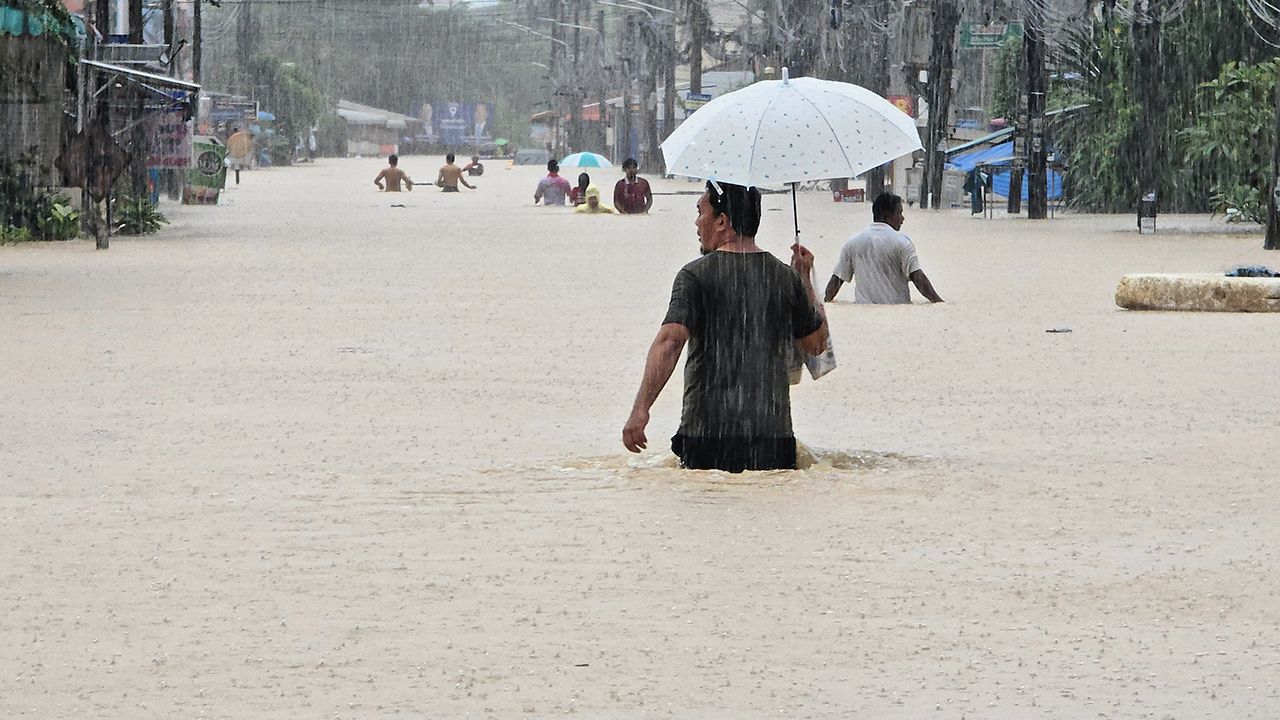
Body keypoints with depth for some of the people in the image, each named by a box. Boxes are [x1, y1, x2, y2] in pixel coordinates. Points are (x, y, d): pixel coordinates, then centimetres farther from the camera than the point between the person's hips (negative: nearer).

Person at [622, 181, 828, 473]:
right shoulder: (786, 277, 7)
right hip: (773, 434, 3)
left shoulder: (696, 275, -6)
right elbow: (816, 343, 20)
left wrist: (640, 410, -22)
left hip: (707, 432, -3)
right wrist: (805, 279, 31)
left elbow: (669, 341, -19)